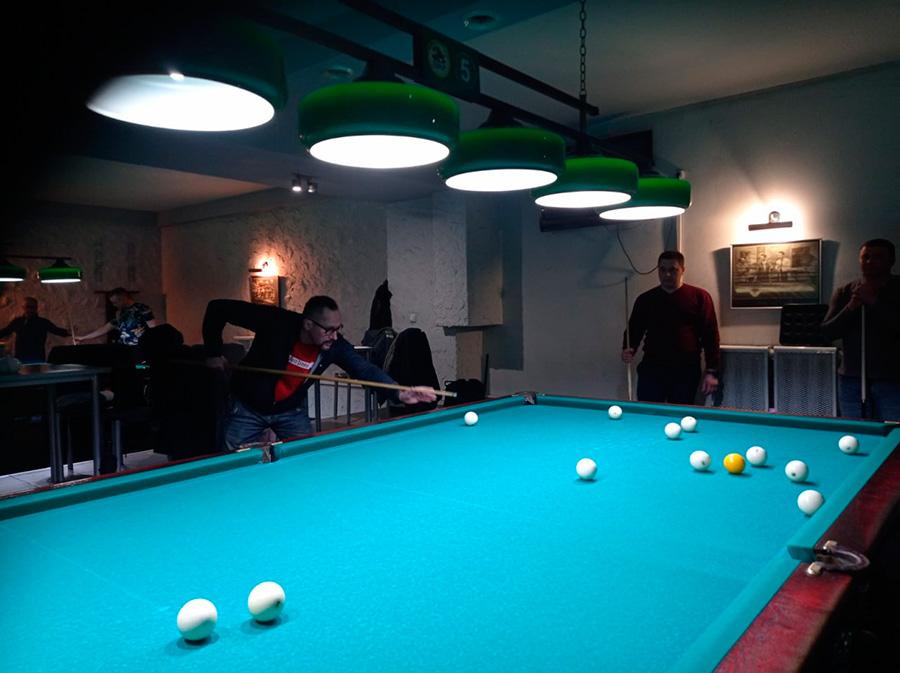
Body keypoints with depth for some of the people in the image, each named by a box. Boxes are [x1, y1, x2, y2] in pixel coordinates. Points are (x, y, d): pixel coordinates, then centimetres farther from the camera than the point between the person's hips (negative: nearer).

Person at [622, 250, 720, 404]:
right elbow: (634, 330, 13)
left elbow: (710, 335, 1)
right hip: (651, 370, 1)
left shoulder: (699, 297, 1)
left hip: (686, 371, -1)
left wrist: (711, 371, -5)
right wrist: (628, 350, -9)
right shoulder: (645, 299, 7)